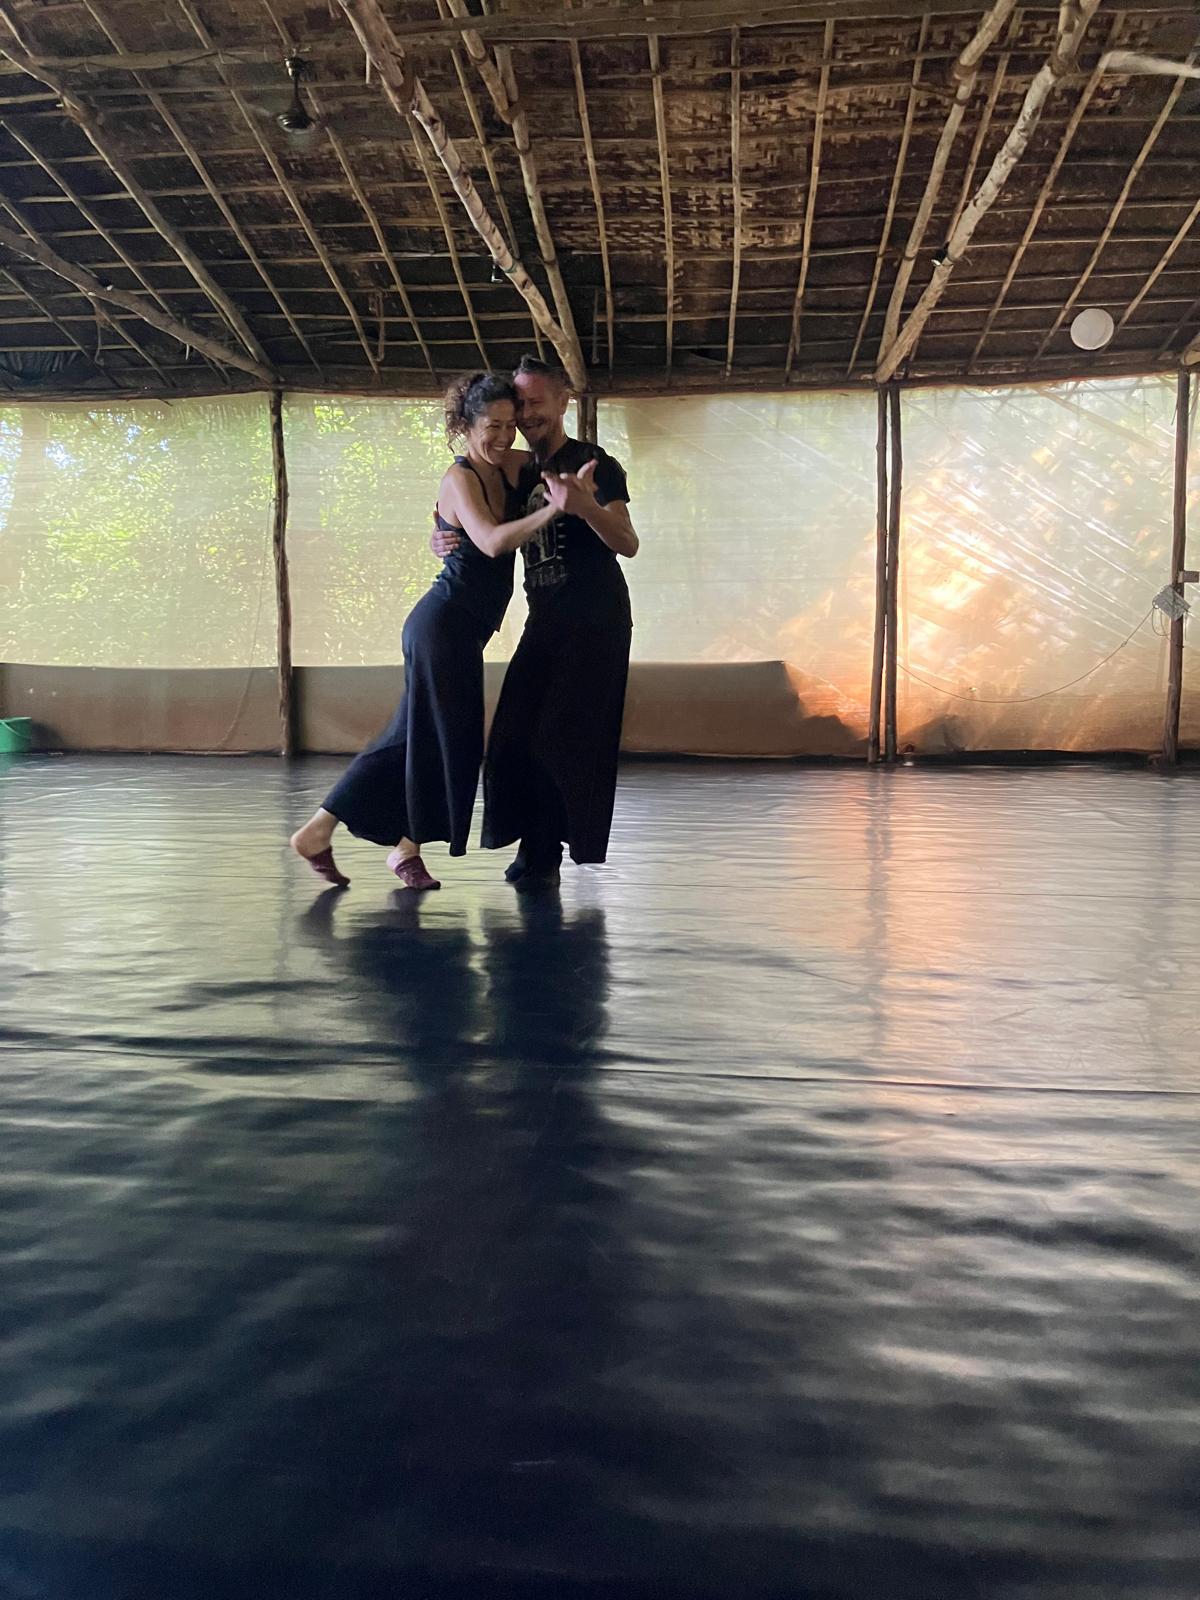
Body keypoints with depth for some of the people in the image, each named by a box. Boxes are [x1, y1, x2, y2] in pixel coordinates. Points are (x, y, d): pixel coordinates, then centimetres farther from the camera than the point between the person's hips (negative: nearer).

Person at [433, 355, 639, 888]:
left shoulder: (593, 463, -6)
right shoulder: (523, 476, 16)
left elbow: (628, 544, -19)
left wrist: (585, 506, -38)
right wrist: (444, 541, 1)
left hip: (595, 622, -7)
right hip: (545, 623, 7)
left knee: (564, 737, -9)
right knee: (517, 733, -2)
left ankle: (544, 850, 2)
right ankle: (535, 847, 7)